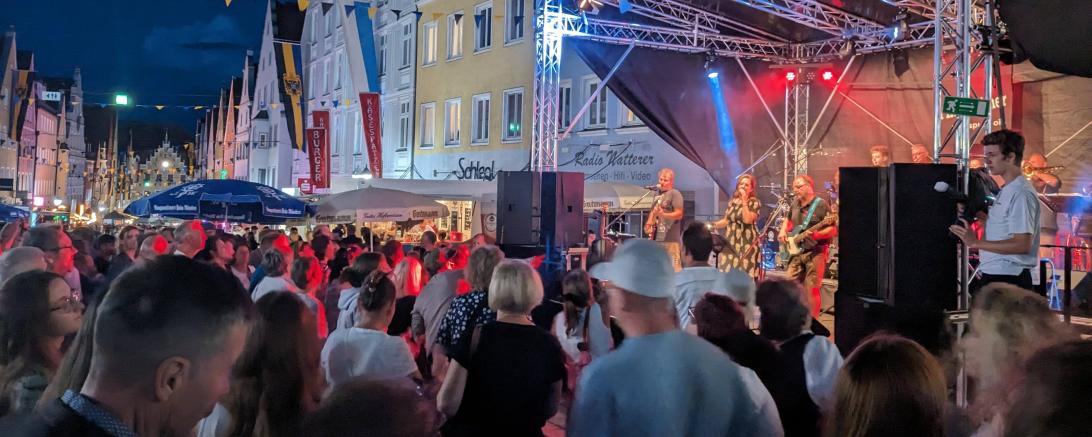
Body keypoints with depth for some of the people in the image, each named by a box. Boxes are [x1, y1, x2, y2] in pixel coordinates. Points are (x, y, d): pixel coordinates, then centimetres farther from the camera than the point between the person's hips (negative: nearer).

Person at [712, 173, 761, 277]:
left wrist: (744, 201, -16)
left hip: (746, 244, -6)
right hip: (731, 243, 6)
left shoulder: (755, 202, -4)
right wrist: (714, 225, 3)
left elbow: (747, 220, -19)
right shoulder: (733, 201, 13)